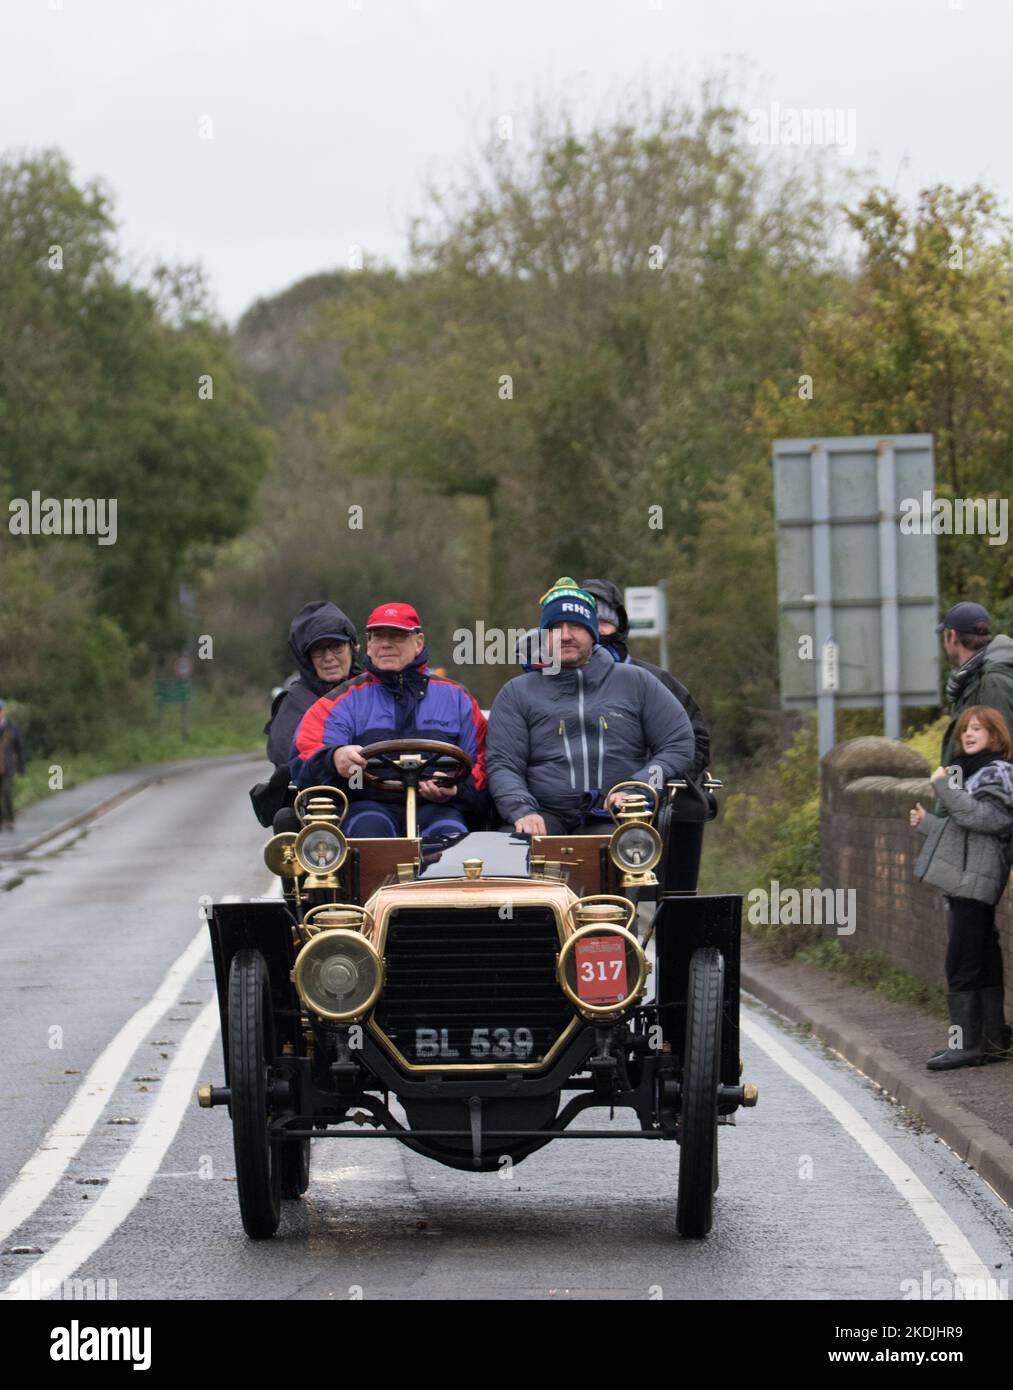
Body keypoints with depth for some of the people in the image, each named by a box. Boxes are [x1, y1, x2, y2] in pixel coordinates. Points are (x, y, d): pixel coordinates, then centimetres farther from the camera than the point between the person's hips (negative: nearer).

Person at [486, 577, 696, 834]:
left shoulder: (635, 681, 17)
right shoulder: (516, 693, 17)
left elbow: (679, 744, 13)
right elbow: (502, 765, 8)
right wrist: (522, 811, -14)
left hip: (612, 819, 1)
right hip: (545, 817, 0)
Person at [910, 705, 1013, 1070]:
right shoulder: (970, 770, 22)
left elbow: (981, 816, -23)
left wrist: (944, 786, -22)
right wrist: (927, 823, 38)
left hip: (974, 880, -10)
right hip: (964, 881, 10)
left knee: (962, 965, -12)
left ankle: (966, 1043, -12)